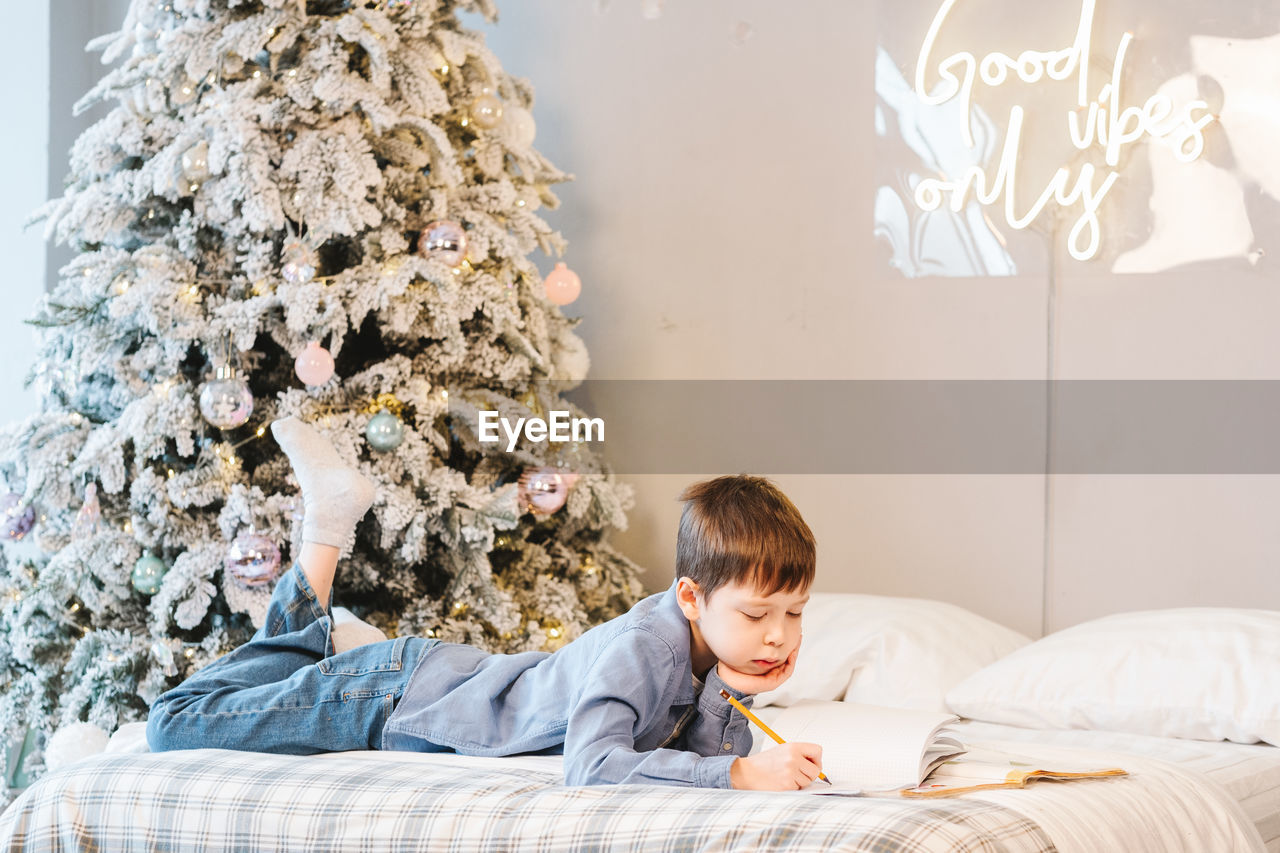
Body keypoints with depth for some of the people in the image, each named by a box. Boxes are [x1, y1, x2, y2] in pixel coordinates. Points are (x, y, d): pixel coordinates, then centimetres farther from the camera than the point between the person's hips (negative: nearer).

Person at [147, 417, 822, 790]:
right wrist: (741, 775, -54)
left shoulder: (711, 642, -14)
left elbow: (713, 755, -7)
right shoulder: (644, 646, -38)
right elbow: (589, 767, -51)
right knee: (174, 725, 5)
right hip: (392, 694, -7)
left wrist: (731, 687, -27)